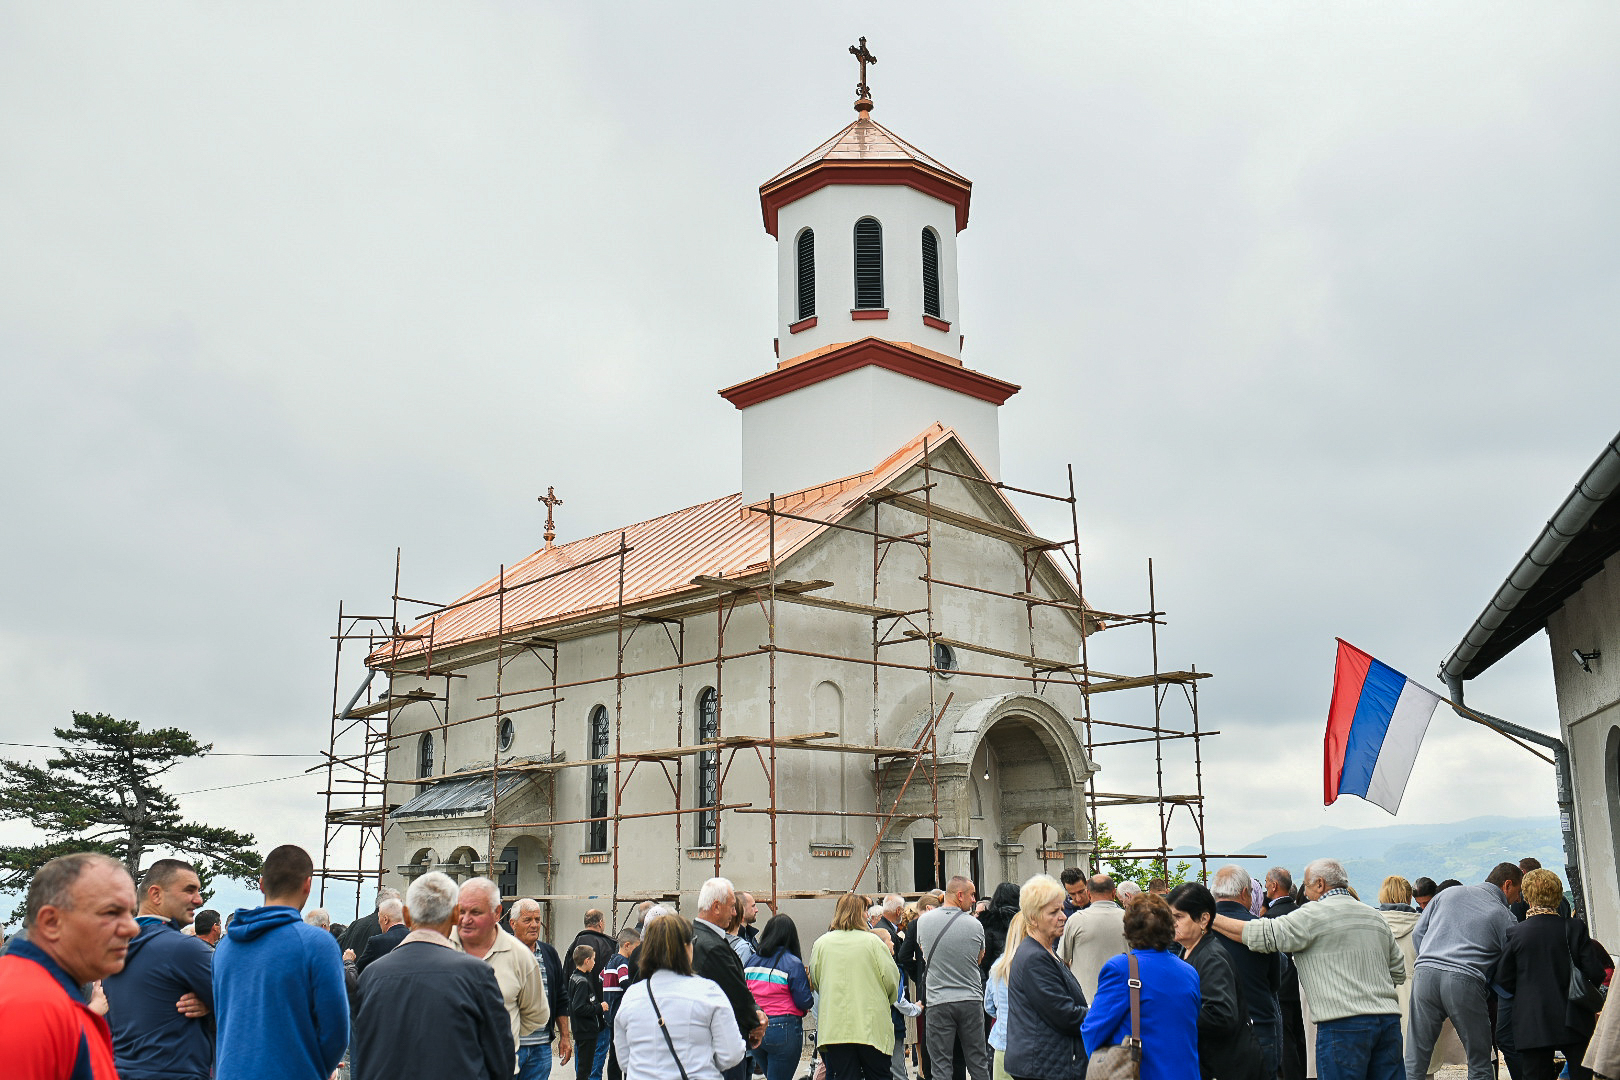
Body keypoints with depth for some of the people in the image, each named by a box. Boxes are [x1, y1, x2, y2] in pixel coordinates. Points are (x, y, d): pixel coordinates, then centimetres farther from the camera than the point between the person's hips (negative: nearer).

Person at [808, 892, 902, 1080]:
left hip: (834, 1027, 2)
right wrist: (886, 1001, 19)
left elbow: (815, 982, 11)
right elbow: (891, 978, -2)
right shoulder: (872, 941, -7)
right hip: (871, 1026, -2)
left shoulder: (821, 943, 1)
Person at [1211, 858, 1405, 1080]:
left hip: (1344, 1025, -7)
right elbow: (1399, 972, 22)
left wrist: (1211, 918, -4)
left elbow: (1263, 935, -11)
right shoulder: (1375, 917, 18)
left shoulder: (1315, 914, -5)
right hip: (1389, 1020, 7)